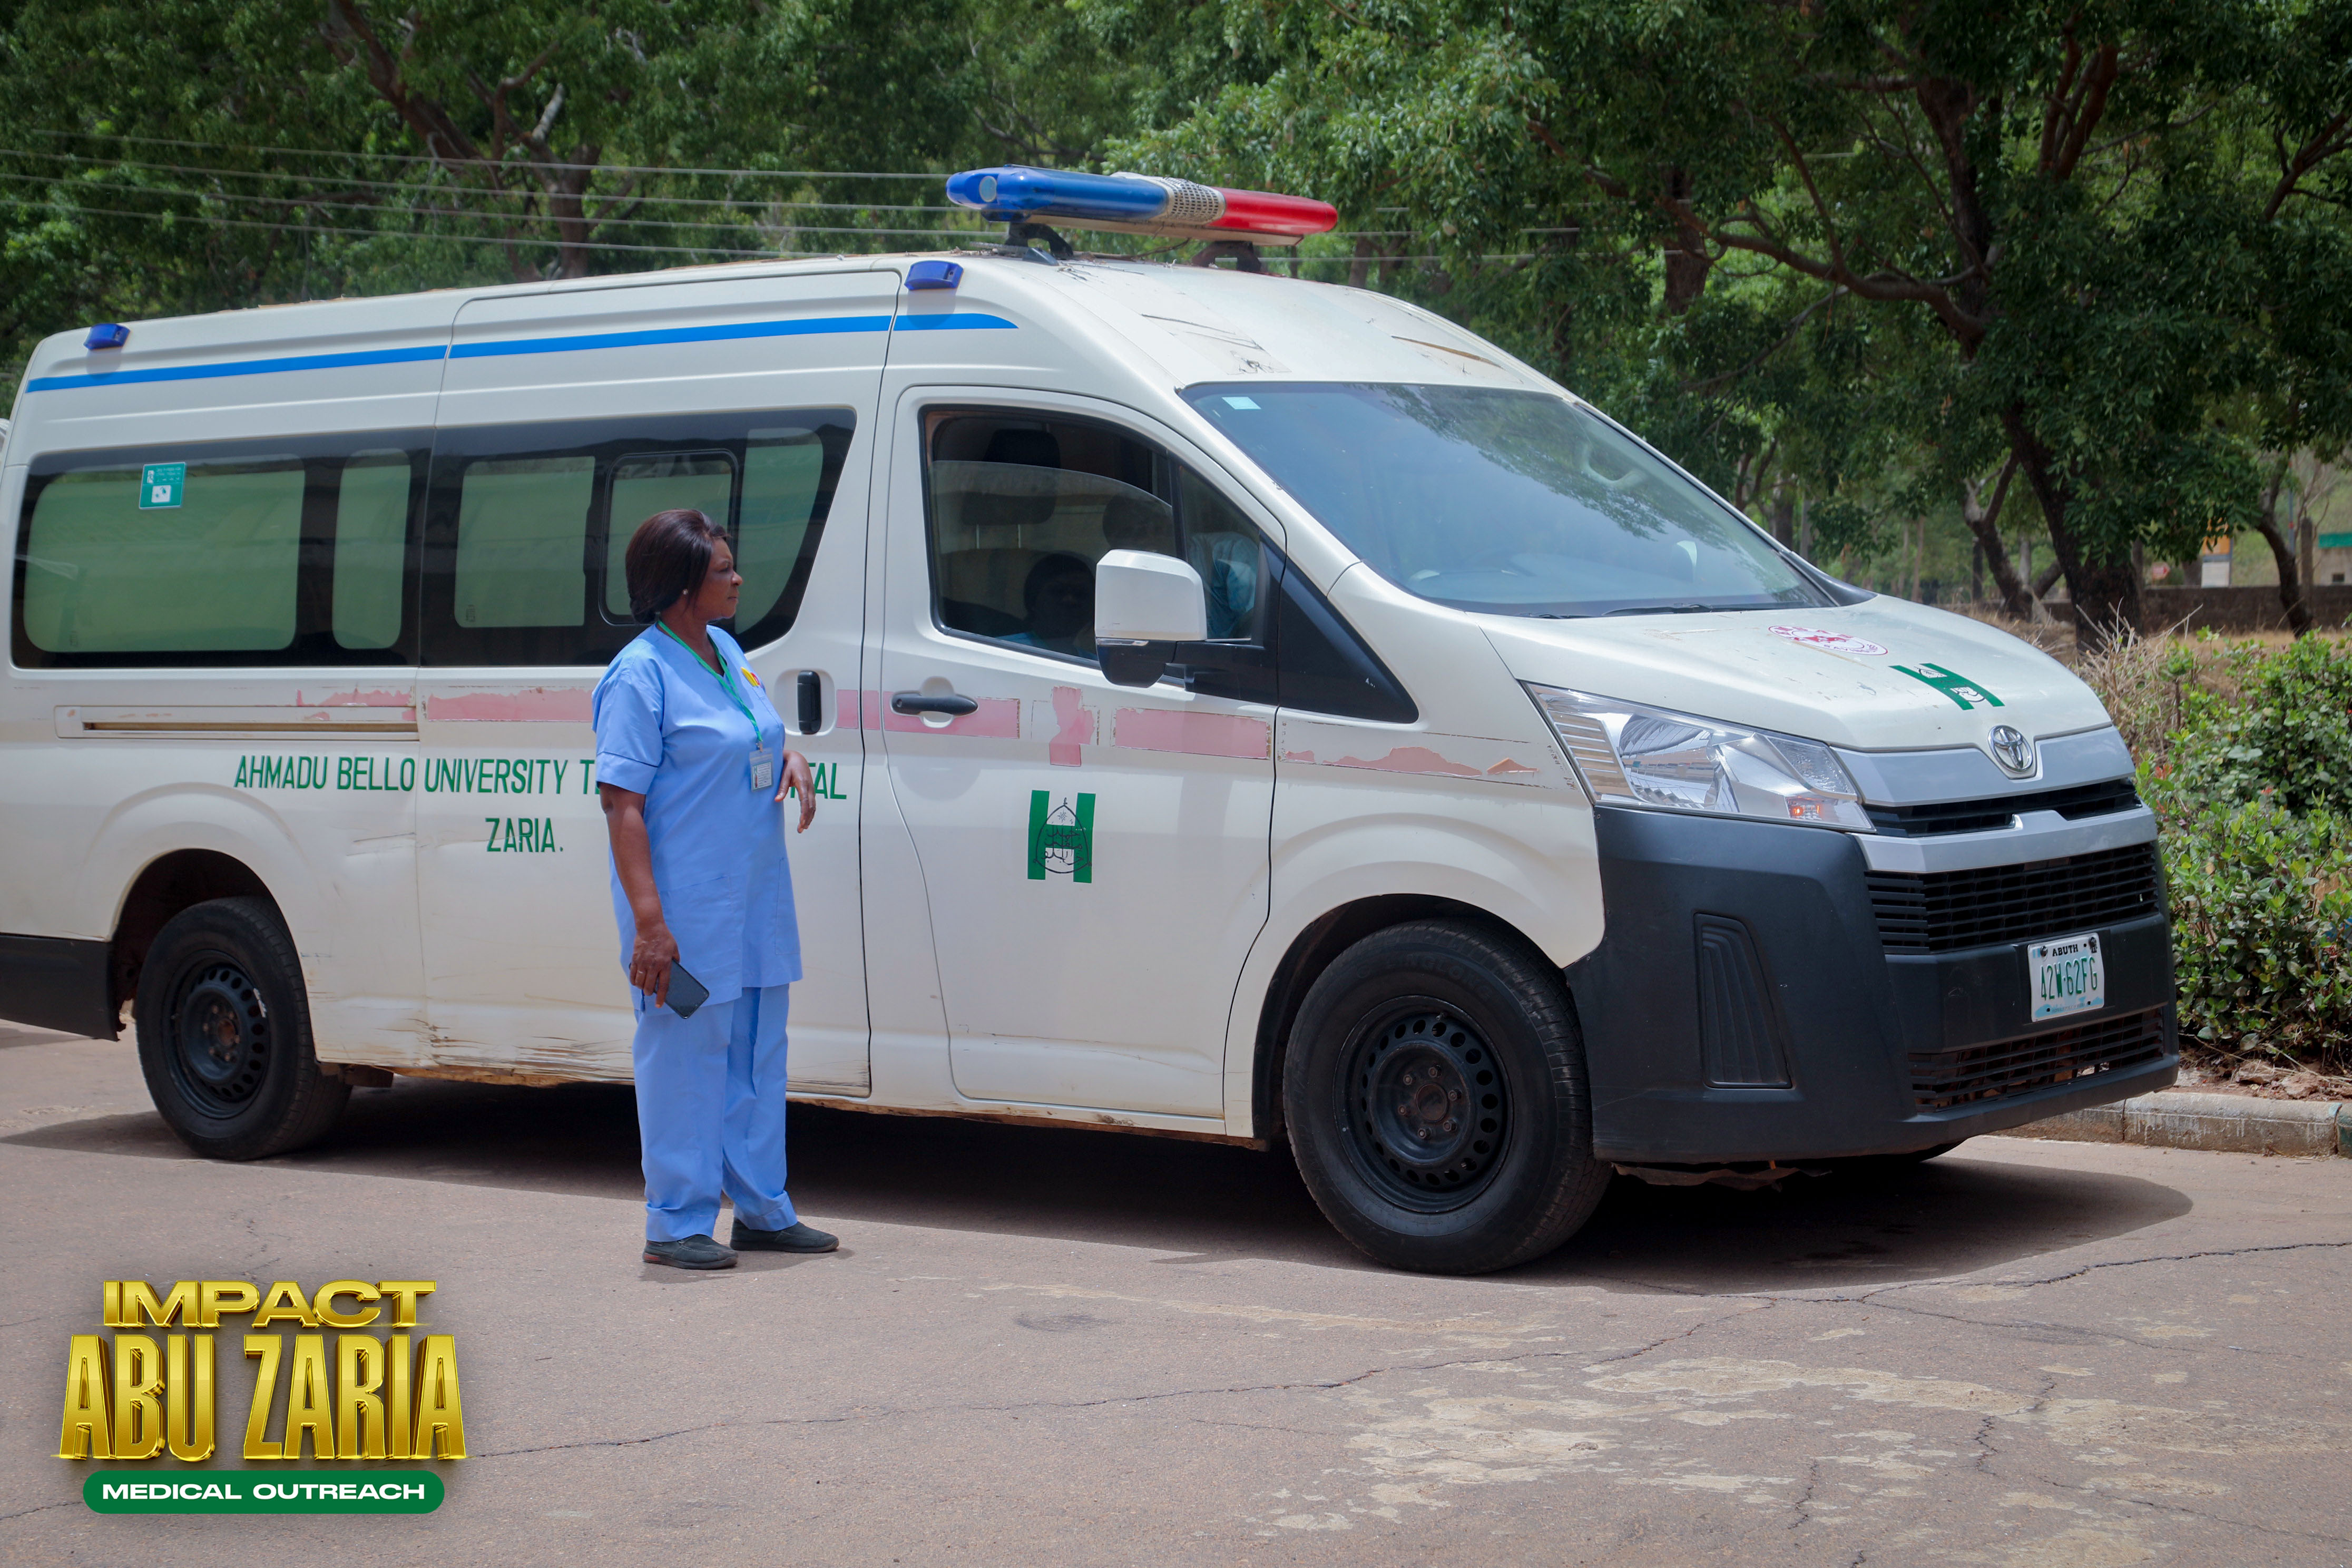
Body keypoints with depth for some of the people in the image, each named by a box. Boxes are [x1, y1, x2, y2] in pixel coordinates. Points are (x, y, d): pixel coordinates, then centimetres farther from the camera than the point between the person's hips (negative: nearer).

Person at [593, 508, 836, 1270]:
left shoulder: (726, 651, 10)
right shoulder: (640, 676, -15)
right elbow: (623, 804, -19)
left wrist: (791, 759, 4)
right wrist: (648, 920, -25)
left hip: (757, 894, 9)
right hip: (687, 905, -9)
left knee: (758, 1051, 15)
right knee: (686, 1052, -1)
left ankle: (763, 1210, 26)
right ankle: (678, 1224, 9)